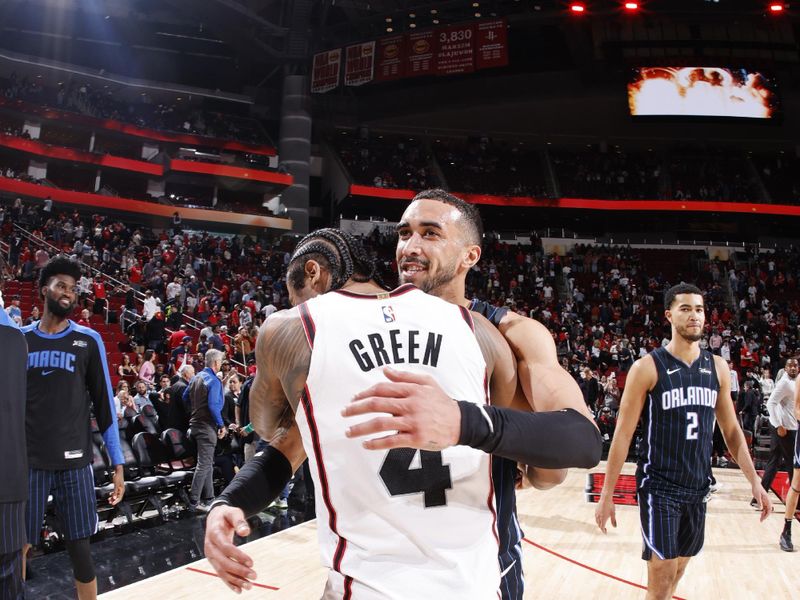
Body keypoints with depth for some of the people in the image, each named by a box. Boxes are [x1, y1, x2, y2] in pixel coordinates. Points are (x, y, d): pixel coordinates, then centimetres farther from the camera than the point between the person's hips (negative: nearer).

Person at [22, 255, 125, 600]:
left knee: (79, 549, 3)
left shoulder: (88, 340, 2)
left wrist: (118, 464, -2)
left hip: (74, 461, -1)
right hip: (27, 460, 1)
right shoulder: (19, 338, 7)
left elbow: (104, 405, 2)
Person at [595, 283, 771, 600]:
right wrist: (607, 494, -10)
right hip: (659, 488, -5)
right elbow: (623, 433, -9)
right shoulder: (647, 367, -11)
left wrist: (754, 481, 4)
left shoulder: (717, 367, 5)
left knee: (677, 572, 15)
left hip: (698, 489, 5)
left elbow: (731, 429, 12)